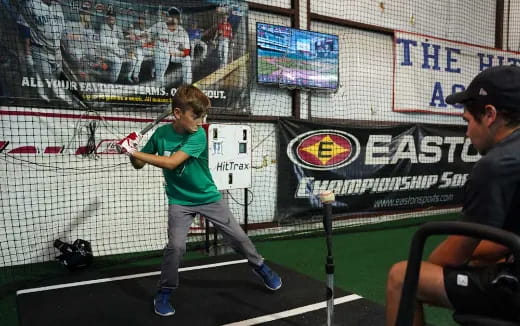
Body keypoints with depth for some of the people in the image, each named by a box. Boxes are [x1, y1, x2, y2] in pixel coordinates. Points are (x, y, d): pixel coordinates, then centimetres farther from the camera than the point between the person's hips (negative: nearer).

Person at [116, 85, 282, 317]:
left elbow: (171, 162, -31)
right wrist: (132, 153, -22)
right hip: (179, 201, 1)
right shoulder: (161, 134, -9)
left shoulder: (199, 135, -21)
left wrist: (134, 151, -29)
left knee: (238, 236, 4)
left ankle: (260, 267, 30)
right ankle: (164, 293, 10)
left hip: (208, 197, -1)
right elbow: (139, 164, 0)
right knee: (176, 246, -12)